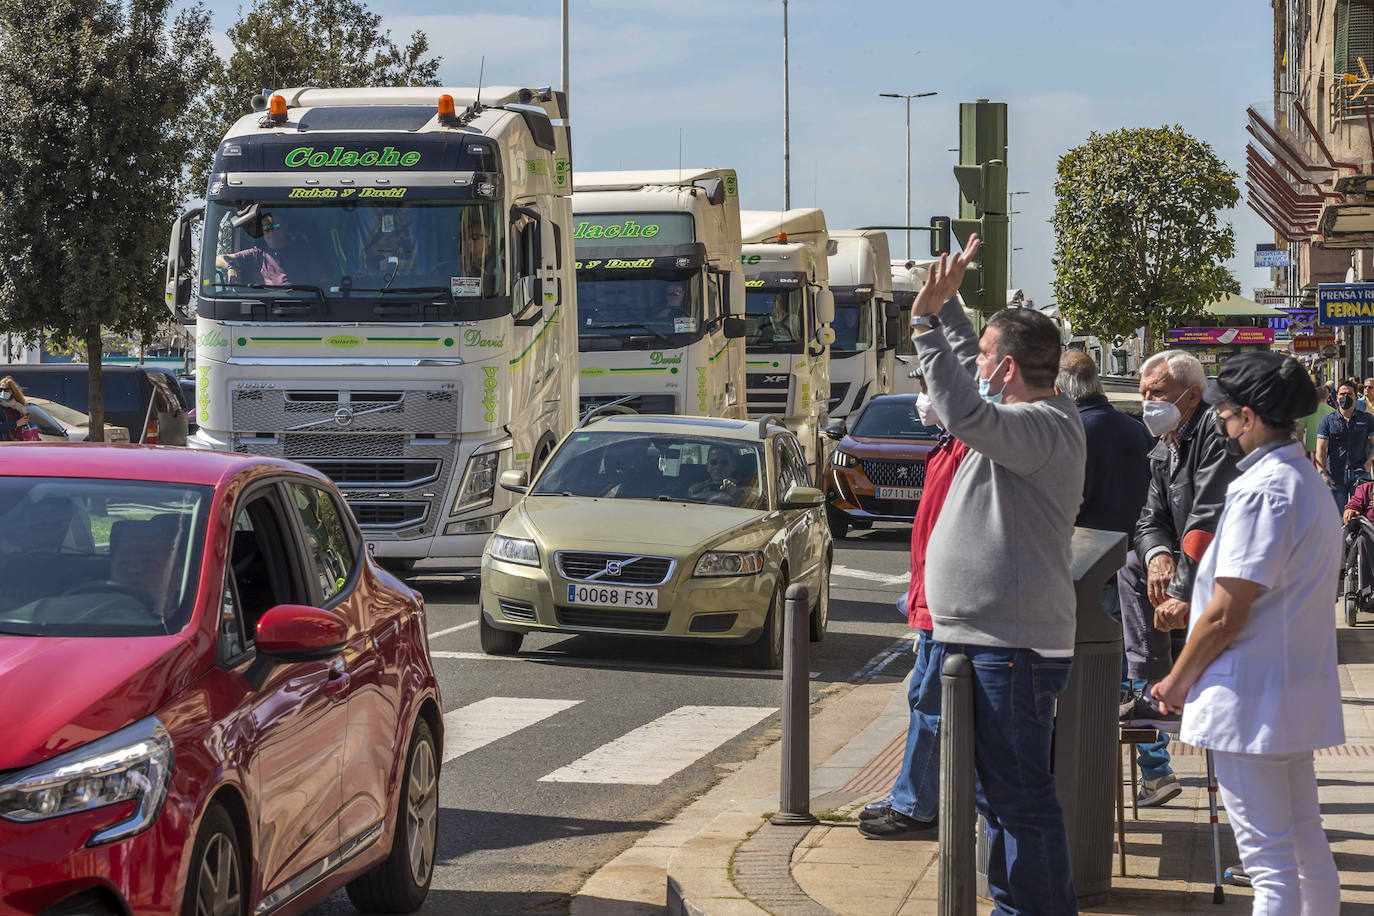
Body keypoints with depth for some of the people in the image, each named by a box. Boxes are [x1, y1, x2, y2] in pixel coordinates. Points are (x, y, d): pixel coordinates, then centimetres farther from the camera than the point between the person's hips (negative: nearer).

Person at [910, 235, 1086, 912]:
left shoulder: (1048, 427, -16)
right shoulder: (1021, 417, 15)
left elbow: (967, 413, -33)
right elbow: (971, 390, 34)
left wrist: (927, 322, -31)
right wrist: (948, 302, 31)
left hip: (1012, 646, -11)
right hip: (973, 637, 11)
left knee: (1022, 799, -7)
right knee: (996, 793, 19)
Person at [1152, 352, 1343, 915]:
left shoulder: (1262, 490, -18)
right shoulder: (1308, 481, 12)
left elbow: (1228, 613, -20)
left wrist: (1178, 680, -7)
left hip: (1250, 700, -10)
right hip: (1298, 694, 10)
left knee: (1269, 862, -7)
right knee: (1307, 847, 14)